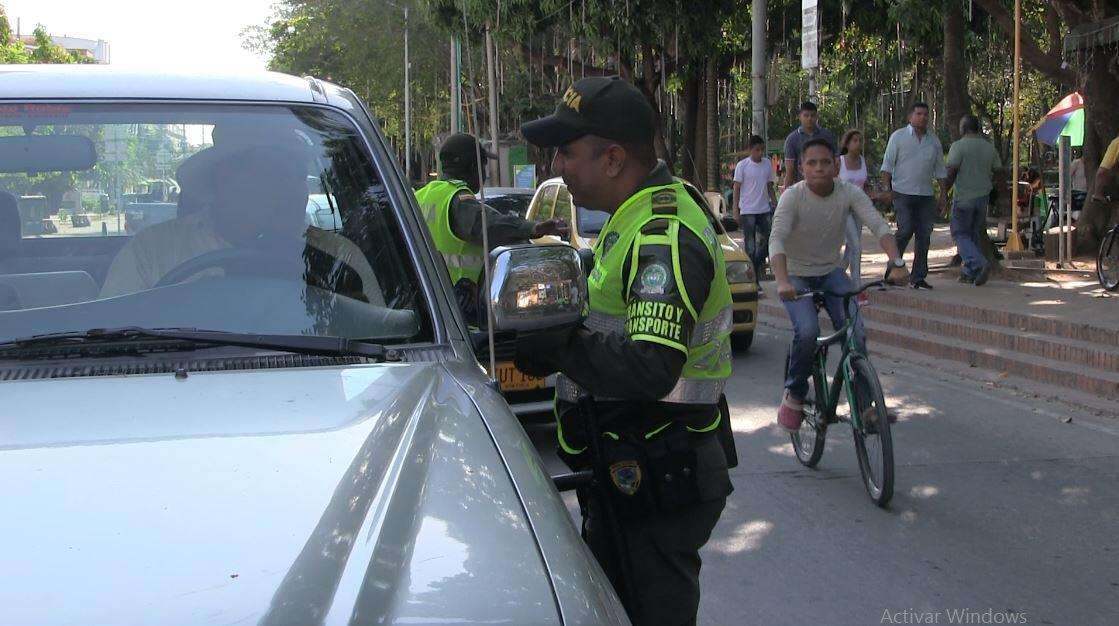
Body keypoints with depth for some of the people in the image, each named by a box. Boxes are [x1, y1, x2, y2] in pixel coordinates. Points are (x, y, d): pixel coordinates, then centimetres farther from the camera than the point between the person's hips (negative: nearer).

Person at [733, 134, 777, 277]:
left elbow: (770, 187, 16)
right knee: (749, 244, -2)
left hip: (764, 210, 5)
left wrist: (775, 205, 12)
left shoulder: (767, 164, 8)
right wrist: (735, 209, -9)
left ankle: (759, 266, 22)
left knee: (764, 241, 6)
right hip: (748, 210, -5)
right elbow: (737, 188, -4)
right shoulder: (742, 165, -5)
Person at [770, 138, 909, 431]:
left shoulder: (849, 193, -11)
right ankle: (794, 394, -3)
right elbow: (777, 239, -31)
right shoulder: (792, 196, -19)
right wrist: (782, 282, -47)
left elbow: (879, 225, -21)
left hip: (831, 273, 3)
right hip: (796, 276, -3)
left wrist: (897, 262, -38)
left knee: (856, 332, -16)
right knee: (807, 331, -27)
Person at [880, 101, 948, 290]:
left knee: (924, 235, 2)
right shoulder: (898, 137, 2)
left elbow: (940, 170, 18)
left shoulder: (934, 141, 13)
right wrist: (887, 188, -9)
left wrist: (943, 194, 13)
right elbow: (887, 165, 0)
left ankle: (918, 278, 7)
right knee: (905, 231, -15)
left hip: (926, 196, 4)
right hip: (903, 193, -4)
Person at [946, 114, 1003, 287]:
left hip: (964, 197, -6)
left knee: (960, 234, 1)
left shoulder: (958, 146, -11)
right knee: (973, 233, 17)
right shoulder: (989, 147, 8)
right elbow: (999, 171, 13)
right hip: (983, 196, 6)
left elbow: (952, 171, -17)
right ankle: (969, 272, 18)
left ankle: (980, 264, -19)